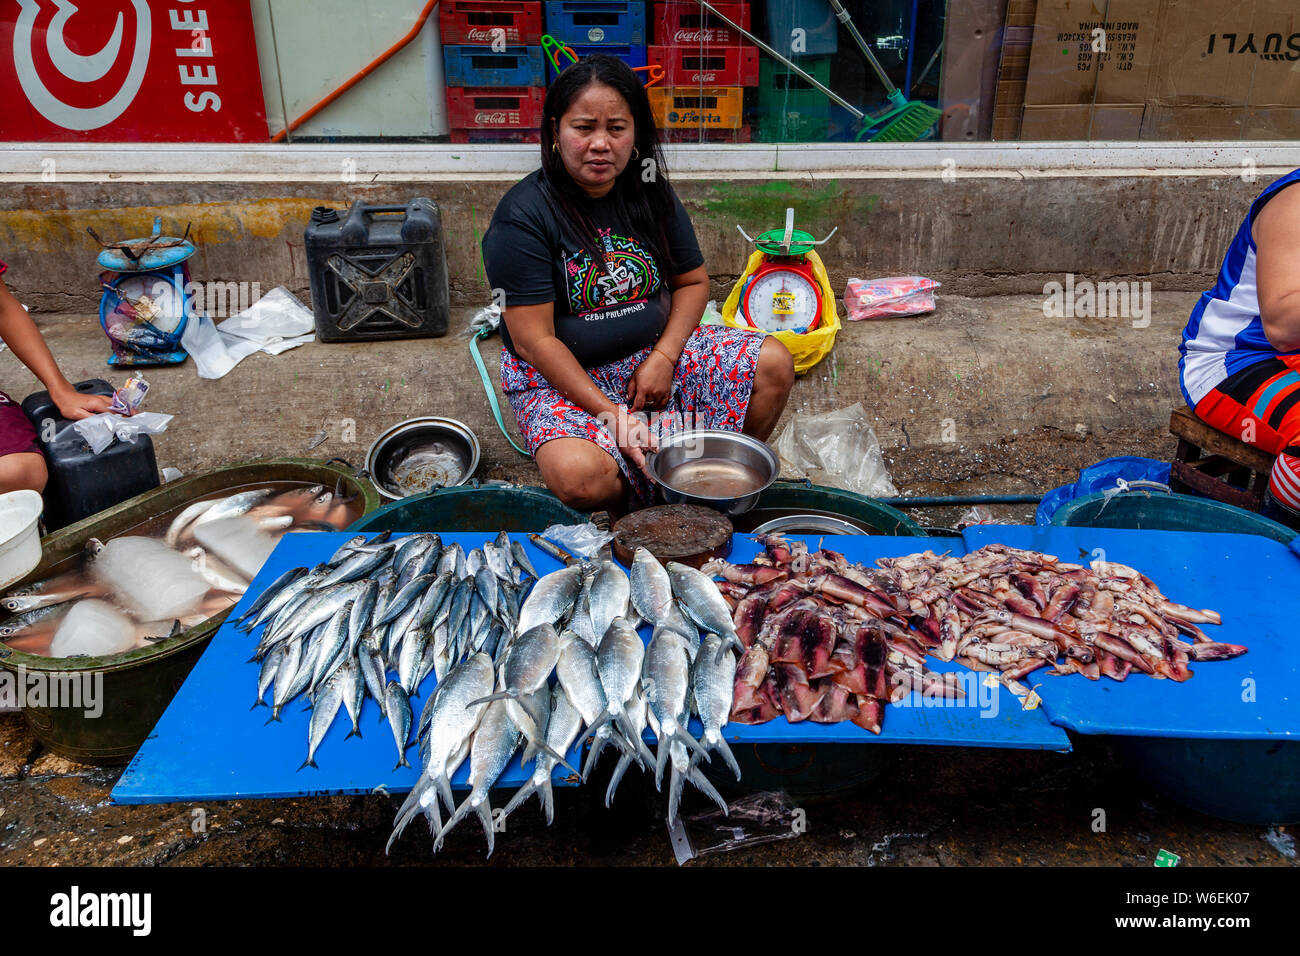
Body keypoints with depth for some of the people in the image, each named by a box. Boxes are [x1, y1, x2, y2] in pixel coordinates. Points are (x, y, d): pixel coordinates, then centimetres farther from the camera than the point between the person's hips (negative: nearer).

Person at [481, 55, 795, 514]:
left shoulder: (651, 196, 2)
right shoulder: (522, 216, -15)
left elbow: (693, 282, 10)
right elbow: (535, 341, -18)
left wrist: (663, 359, -8)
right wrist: (610, 413, -24)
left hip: (656, 351, 5)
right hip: (560, 375, -5)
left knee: (773, 363, -12)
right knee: (580, 476, -35)